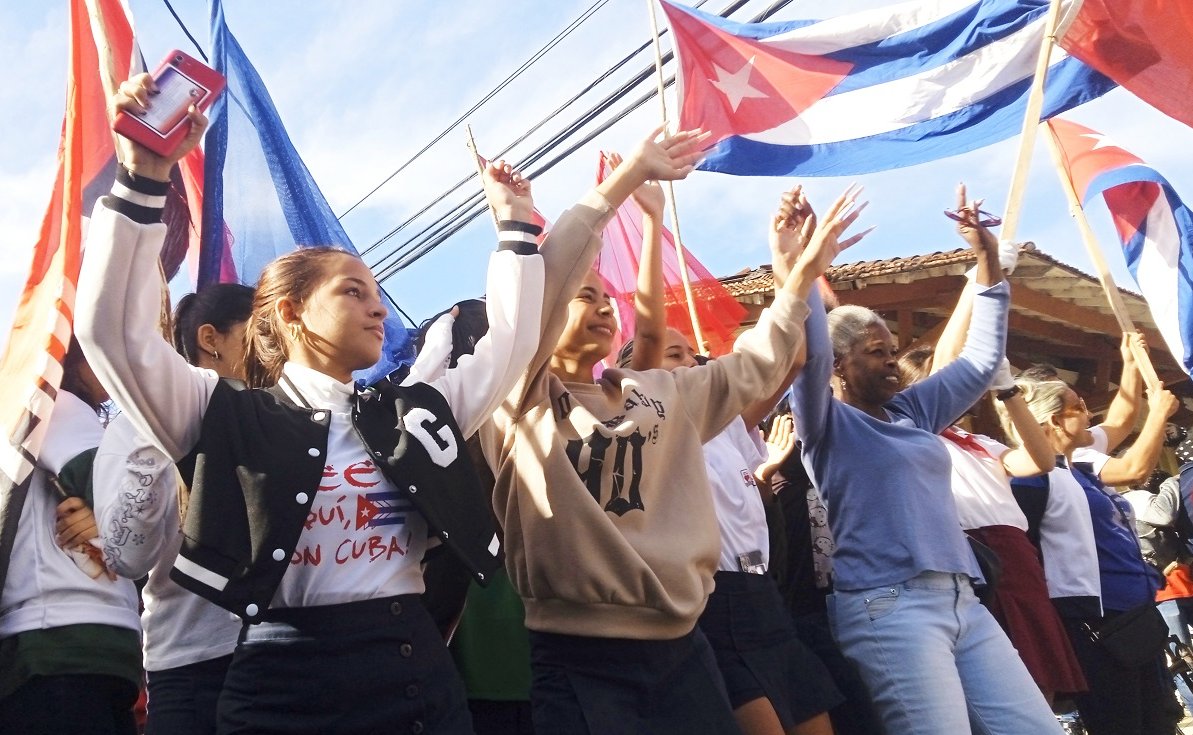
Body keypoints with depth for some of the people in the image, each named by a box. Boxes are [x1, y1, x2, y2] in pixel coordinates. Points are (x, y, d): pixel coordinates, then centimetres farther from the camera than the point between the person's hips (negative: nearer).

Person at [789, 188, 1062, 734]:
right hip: (887, 606, -8)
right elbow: (809, 351, -16)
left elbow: (982, 358, 27)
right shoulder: (828, 422, 3)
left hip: (962, 602, 8)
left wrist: (986, 254, 25)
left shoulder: (914, 411, 22)